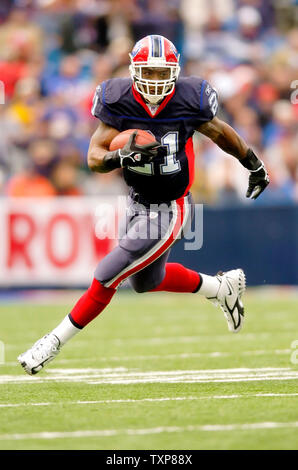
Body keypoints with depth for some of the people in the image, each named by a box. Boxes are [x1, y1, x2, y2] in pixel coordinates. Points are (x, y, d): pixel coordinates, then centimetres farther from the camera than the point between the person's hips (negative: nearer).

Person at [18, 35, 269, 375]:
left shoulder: (189, 101, -18)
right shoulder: (119, 101, -14)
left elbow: (221, 134, 1)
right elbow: (94, 158, -15)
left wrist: (255, 166, 16)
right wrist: (123, 156, -37)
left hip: (170, 210, -5)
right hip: (138, 204, 5)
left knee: (107, 276, -9)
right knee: (146, 281, 25)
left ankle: (55, 341, 6)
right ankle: (222, 287, 45)